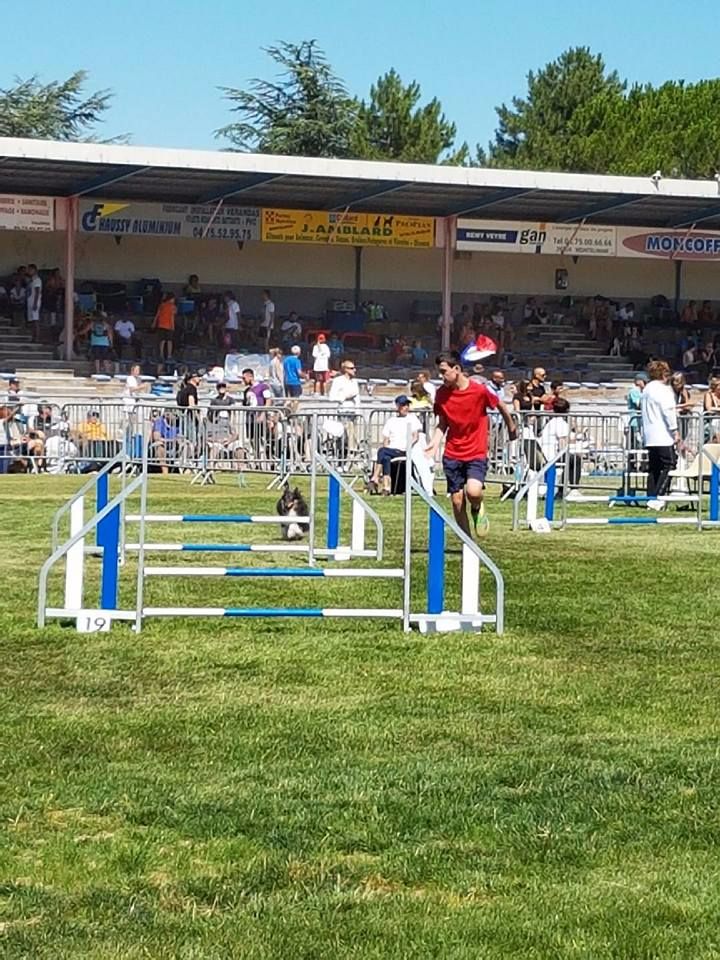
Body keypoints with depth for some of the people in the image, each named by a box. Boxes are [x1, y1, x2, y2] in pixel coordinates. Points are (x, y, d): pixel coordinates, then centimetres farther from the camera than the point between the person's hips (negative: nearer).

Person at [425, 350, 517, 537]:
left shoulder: (480, 390, -13)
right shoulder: (442, 393, -3)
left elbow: (501, 406, 5)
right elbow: (442, 423, 8)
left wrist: (511, 428, 19)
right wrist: (435, 442, -10)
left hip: (476, 453, -3)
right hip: (452, 455, 4)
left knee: (473, 492, -26)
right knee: (457, 501, 3)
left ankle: (477, 508, 10)